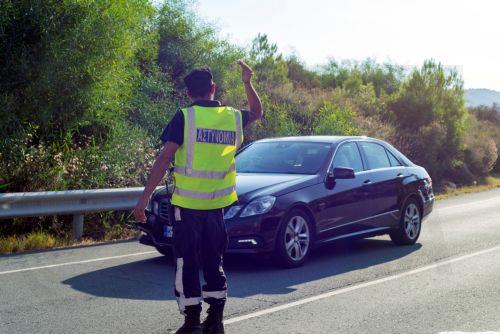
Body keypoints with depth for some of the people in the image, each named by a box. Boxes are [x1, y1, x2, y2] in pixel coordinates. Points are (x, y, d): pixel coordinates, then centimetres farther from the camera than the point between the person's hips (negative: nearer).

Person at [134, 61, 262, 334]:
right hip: (217, 203, 4)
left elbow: (164, 159, -14)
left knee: (187, 263, 4)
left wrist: (144, 198, -12)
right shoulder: (233, 117, 4)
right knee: (214, 261, 15)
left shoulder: (185, 117, -8)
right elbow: (257, 112, 29)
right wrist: (247, 81, 30)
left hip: (187, 203, -4)